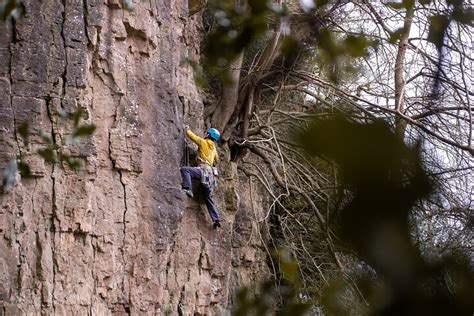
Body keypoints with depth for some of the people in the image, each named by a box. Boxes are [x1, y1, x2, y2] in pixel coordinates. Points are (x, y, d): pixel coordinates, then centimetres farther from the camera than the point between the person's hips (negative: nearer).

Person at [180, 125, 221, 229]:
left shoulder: (203, 142, 4)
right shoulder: (213, 148, 26)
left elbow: (192, 136, 5)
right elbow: (216, 159, 43)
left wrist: (187, 129, 24)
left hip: (204, 169, -8)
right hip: (210, 174, 8)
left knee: (185, 169, -21)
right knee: (208, 198, 14)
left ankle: (187, 189, -37)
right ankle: (216, 220, 8)